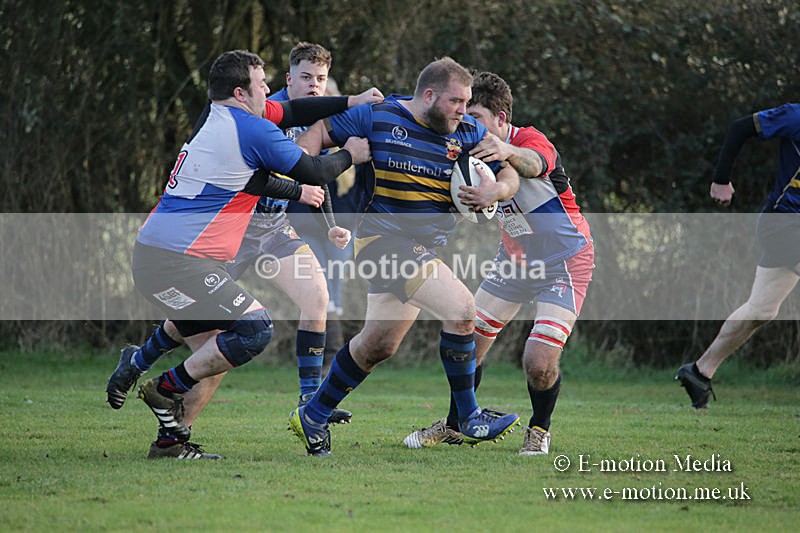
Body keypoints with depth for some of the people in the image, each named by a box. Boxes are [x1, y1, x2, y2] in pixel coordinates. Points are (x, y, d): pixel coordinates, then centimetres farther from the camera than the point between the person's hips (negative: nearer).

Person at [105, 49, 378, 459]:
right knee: (255, 330, -12)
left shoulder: (216, 116, 13)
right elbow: (314, 173, -3)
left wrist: (350, 102, 23)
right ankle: (166, 389, -4)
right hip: (178, 263, -10)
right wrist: (349, 155, 16)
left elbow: (289, 112, 25)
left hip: (150, 251, 10)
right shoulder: (253, 131, -13)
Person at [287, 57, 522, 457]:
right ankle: (468, 419, -10)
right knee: (461, 308, -20)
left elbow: (509, 175, 9)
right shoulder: (379, 117, -6)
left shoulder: (468, 132, 4)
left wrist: (497, 190, -15)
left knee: (378, 345, 14)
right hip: (385, 240, -7)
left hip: (425, 250, 7)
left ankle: (313, 417, 30)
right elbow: (320, 131, 5)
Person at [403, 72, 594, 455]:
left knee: (539, 363, -17)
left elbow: (534, 164, -50)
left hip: (565, 262, -7)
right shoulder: (475, 150, -4)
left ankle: (539, 429, 14)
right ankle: (454, 426, 29)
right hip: (514, 260, 7)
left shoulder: (531, 141, -26)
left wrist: (508, 151, -73)